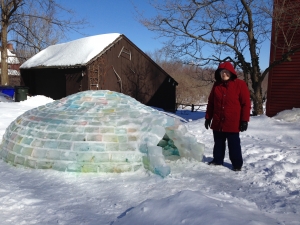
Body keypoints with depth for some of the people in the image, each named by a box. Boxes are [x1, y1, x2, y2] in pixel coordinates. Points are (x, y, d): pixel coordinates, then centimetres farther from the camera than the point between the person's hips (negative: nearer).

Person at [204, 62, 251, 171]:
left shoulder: (240, 84, -6)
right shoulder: (216, 85, 7)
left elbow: (246, 104, -7)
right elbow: (210, 103, 11)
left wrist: (244, 120, -10)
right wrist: (208, 117, 10)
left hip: (233, 123, -4)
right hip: (217, 122, 4)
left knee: (234, 144, 5)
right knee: (218, 143, 16)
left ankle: (237, 164, 18)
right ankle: (217, 160, 32)